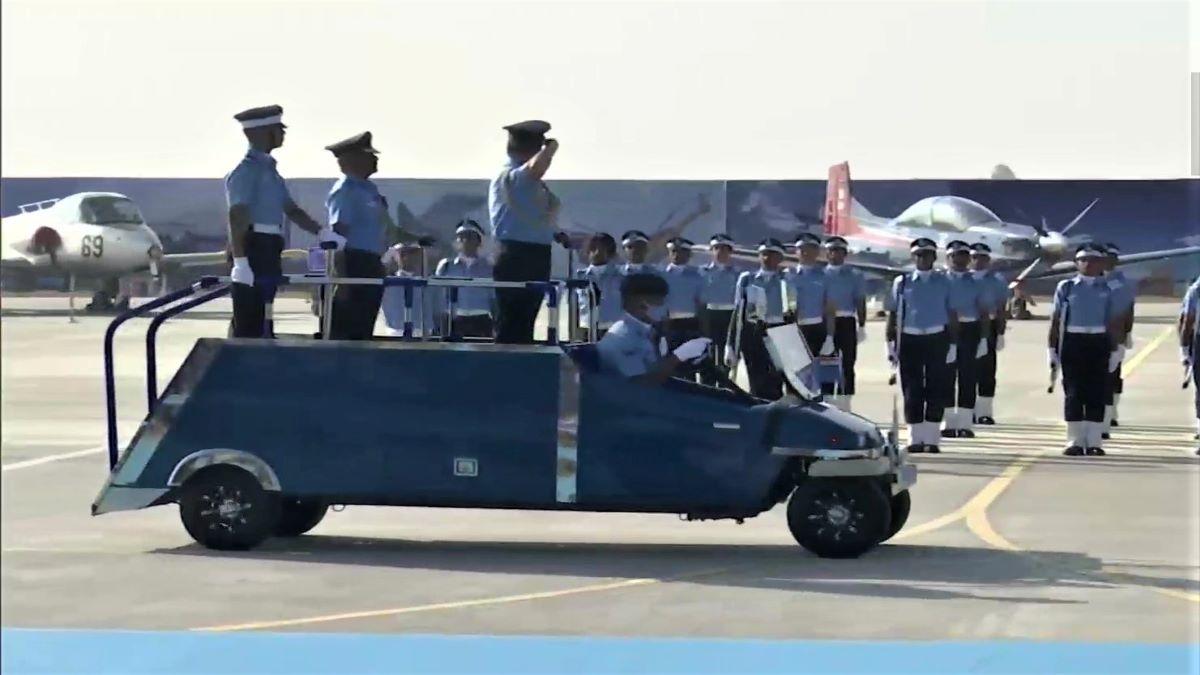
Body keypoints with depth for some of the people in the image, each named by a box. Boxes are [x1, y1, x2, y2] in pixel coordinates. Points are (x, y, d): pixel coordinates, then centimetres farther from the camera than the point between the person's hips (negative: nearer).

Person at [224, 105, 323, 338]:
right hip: (253, 250, -9)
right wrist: (240, 261, -26)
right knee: (248, 325, -10)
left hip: (268, 252, 9)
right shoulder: (246, 170, -10)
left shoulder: (269, 170, 20)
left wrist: (321, 232, 10)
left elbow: (291, 210, 22)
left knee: (260, 322, 11)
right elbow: (237, 217, -18)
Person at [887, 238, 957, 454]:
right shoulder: (902, 282, 5)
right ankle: (915, 439, 8)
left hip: (937, 339, 0)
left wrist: (953, 344, 1)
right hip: (910, 339, 0)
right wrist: (890, 343, 1)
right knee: (912, 390, 1)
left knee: (936, 390, 1)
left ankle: (931, 439, 9)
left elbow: (952, 316, 7)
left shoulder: (944, 282, 6)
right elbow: (893, 314, 6)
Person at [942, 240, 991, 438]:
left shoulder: (976, 282, 6)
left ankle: (965, 424, 6)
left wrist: (983, 338, -2)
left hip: (970, 331, 0)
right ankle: (949, 424, 9)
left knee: (968, 379, 1)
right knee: (947, 378, 3)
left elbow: (984, 312, 6)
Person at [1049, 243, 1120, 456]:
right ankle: (1075, 441, 4)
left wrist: (1114, 351, 3)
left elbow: (1113, 322, 6)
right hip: (1073, 342, -1)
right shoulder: (1066, 287, 5)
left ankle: (1094, 442, 8)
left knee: (1096, 392, 2)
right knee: (1073, 391, -1)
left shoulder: (1107, 289, 6)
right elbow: (1056, 319, 4)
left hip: (1098, 343, 1)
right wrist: (1052, 348, 0)